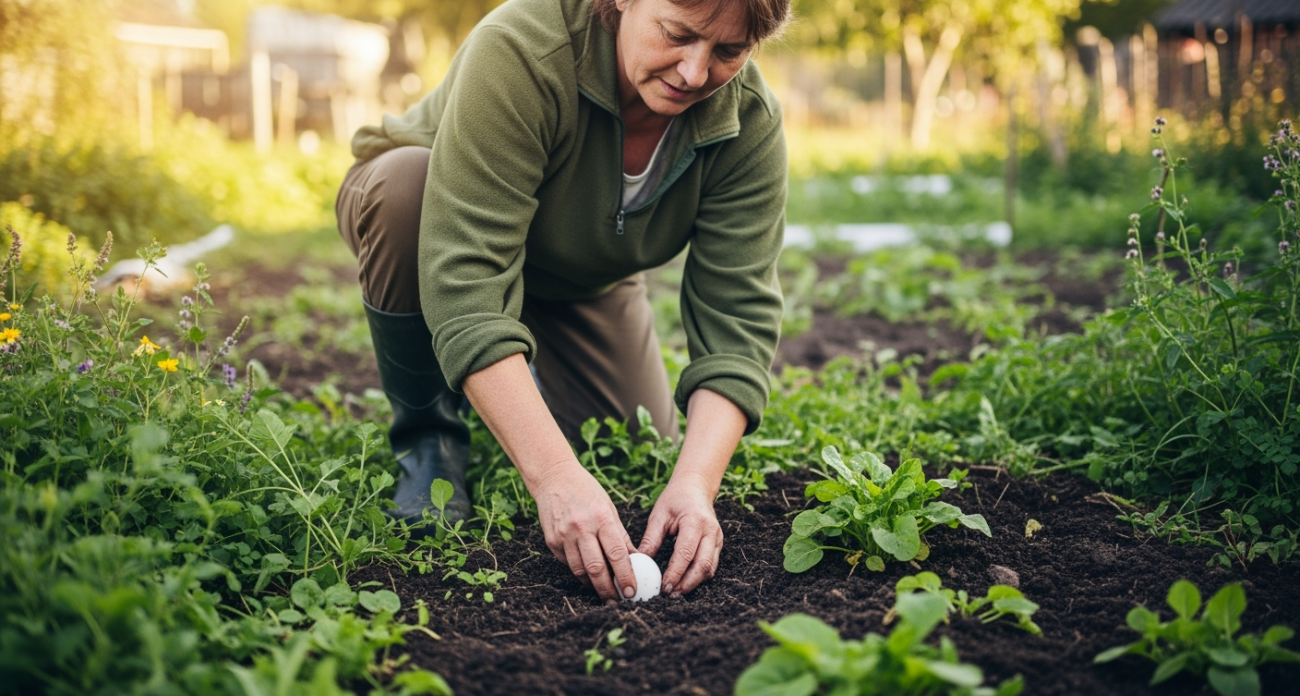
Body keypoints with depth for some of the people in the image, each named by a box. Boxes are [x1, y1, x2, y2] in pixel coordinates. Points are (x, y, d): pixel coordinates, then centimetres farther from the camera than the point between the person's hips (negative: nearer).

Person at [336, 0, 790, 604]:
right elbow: (465, 283, -46)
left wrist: (695, 483, -44)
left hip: (581, 280, 4)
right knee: (406, 182, -38)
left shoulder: (751, 123, -26)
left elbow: (739, 318, -28)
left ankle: (529, 379, 30)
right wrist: (555, 476, -53)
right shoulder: (520, 49, -40)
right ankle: (427, 437, -12)